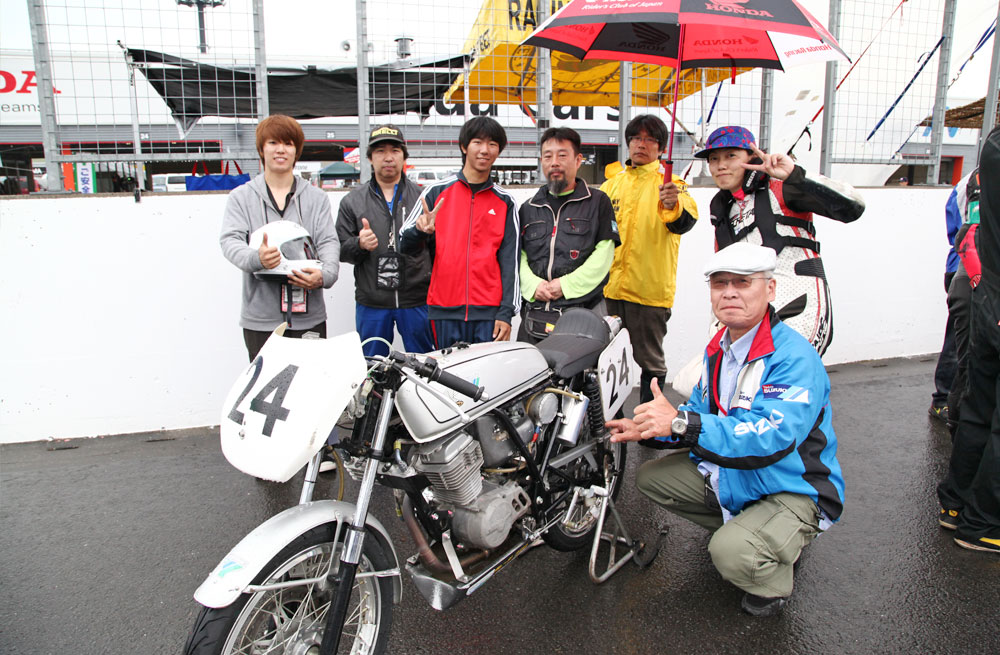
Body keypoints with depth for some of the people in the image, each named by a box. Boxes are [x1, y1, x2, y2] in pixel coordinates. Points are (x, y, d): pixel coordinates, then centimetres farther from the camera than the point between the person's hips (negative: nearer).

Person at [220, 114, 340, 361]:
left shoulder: (316, 197, 11)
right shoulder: (242, 196, 9)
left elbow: (329, 242, 1)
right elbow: (231, 241, -4)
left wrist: (325, 275, -21)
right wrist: (256, 258, -27)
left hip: (308, 317, 1)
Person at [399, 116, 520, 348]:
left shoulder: (505, 202, 9)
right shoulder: (436, 192, 8)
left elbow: (509, 260, 6)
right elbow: (405, 246, 6)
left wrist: (506, 312, -2)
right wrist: (421, 230, -17)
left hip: (488, 312, 0)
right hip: (444, 311, 0)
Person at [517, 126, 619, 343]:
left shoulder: (598, 202, 8)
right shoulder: (528, 208, 19)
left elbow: (604, 254, -2)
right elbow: (518, 254, 12)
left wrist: (567, 284, -11)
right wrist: (533, 285, -7)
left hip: (583, 312, -3)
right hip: (534, 314, 3)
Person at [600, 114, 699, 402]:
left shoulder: (669, 184, -1)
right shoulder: (612, 182, 13)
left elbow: (685, 222, -20)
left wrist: (674, 207, -42)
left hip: (649, 289, -4)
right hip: (609, 287, 5)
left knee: (650, 360, 4)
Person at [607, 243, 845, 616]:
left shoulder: (794, 357, -25)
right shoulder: (718, 349, 3)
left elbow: (770, 437, -37)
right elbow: (702, 414, 13)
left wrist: (680, 422, -43)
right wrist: (647, 430, -4)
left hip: (792, 491, -8)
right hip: (729, 474, 8)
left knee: (731, 552, -31)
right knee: (650, 477, 5)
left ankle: (774, 576, 7)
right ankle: (742, 529, 15)